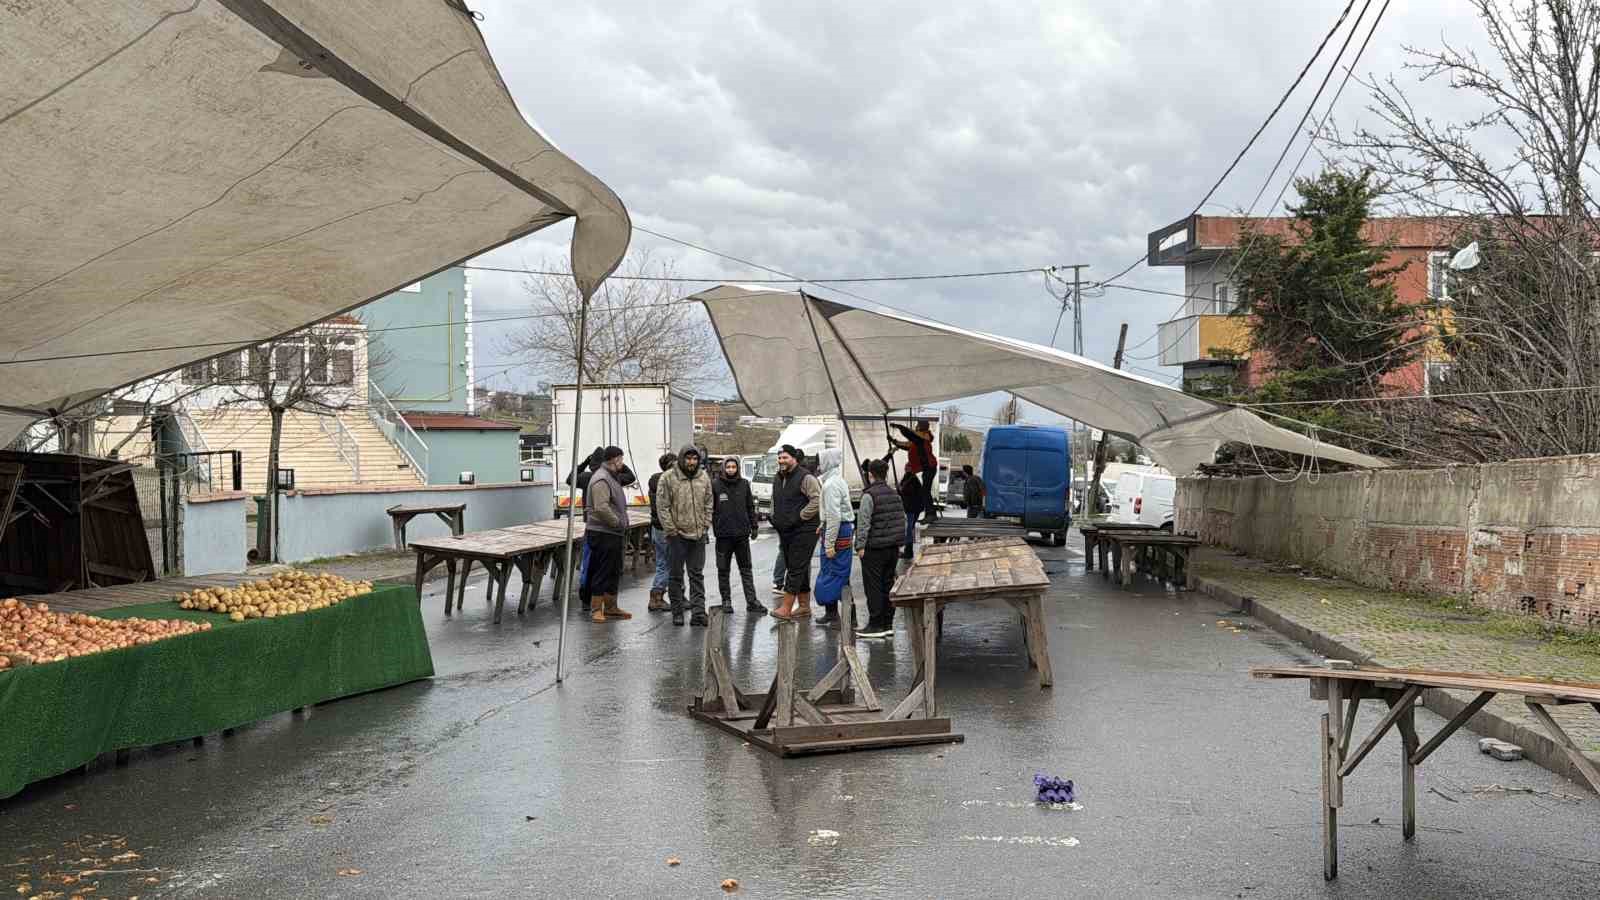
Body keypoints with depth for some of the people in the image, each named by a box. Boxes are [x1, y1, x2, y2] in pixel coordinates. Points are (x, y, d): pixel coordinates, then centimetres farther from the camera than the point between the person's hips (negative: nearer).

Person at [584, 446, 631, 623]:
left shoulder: (611, 477, 17)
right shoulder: (601, 479, -17)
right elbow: (602, 508, -27)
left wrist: (621, 523, 13)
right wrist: (618, 522, -18)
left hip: (613, 534, 11)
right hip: (602, 534, -11)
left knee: (614, 572, 16)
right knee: (602, 572, -6)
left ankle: (611, 608, 24)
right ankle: (596, 610, 0)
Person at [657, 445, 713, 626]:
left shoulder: (704, 478, 7)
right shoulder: (668, 478, -7)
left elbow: (708, 506, 13)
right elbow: (662, 506, -8)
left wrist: (705, 527, 4)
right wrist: (671, 530, -11)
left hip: (698, 536, 4)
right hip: (677, 535, -4)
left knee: (697, 575, 5)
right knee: (675, 575, 5)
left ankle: (698, 613, 6)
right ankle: (677, 613, 13)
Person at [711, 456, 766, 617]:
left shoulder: (744, 484, 5)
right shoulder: (715, 486, -3)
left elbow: (750, 507, 11)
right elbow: (710, 509, 0)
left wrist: (754, 526, 8)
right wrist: (708, 528, -3)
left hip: (742, 534, 2)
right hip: (723, 534, -2)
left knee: (746, 569, 5)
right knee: (723, 570, 7)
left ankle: (751, 601, 6)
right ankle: (726, 600, 16)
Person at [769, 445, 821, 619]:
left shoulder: (805, 477, -13)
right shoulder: (777, 478, 14)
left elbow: (817, 500, -21)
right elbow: (775, 501, 30)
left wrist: (799, 517, -19)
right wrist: (775, 517, 15)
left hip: (803, 531, -9)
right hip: (785, 531, 9)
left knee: (796, 569, -8)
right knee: (796, 569, 14)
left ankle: (786, 608, -11)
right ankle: (804, 606, 22)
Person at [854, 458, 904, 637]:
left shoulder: (869, 495, -12)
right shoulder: (895, 494, 11)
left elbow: (864, 522, -15)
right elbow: (903, 520, 14)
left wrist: (860, 546, -11)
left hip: (874, 548, -7)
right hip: (892, 548, 7)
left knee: (873, 587, -2)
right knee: (888, 585, 12)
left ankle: (876, 625, -1)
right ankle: (888, 624, 15)